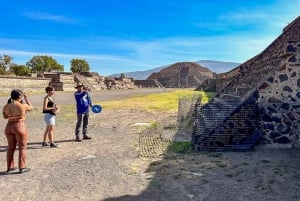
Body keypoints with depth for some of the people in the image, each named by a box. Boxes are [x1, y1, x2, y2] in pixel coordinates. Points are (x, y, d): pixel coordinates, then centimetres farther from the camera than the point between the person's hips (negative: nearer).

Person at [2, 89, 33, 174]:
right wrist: (26, 98, 17)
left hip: (9, 128, 6)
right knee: (22, 148, 4)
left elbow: (5, 117, 17)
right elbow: (30, 107, 8)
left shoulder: (6, 106, 1)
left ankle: (10, 167, 24)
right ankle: (22, 168, 6)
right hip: (20, 127, -5)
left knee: (11, 148, 17)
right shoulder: (23, 106, -13)